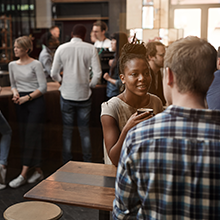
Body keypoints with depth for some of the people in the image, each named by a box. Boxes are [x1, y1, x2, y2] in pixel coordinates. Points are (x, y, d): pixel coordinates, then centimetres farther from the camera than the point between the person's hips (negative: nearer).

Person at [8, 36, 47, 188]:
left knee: (32, 137, -7)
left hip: (36, 101, -6)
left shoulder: (36, 64, -7)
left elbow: (43, 87, -9)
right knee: (24, 137, 7)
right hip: (21, 103, 7)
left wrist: (27, 97, -16)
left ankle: (23, 175, -4)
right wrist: (15, 93, -1)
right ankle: (38, 171, 19)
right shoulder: (12, 65, 11)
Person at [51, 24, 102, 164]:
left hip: (67, 94, 0)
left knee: (67, 128, 11)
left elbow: (54, 74, 0)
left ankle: (67, 162, 18)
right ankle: (88, 160, 18)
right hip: (84, 94, 0)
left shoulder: (62, 48, -2)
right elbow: (98, 73, -9)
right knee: (85, 129, 12)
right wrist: (91, 85, 8)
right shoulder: (90, 49, -4)